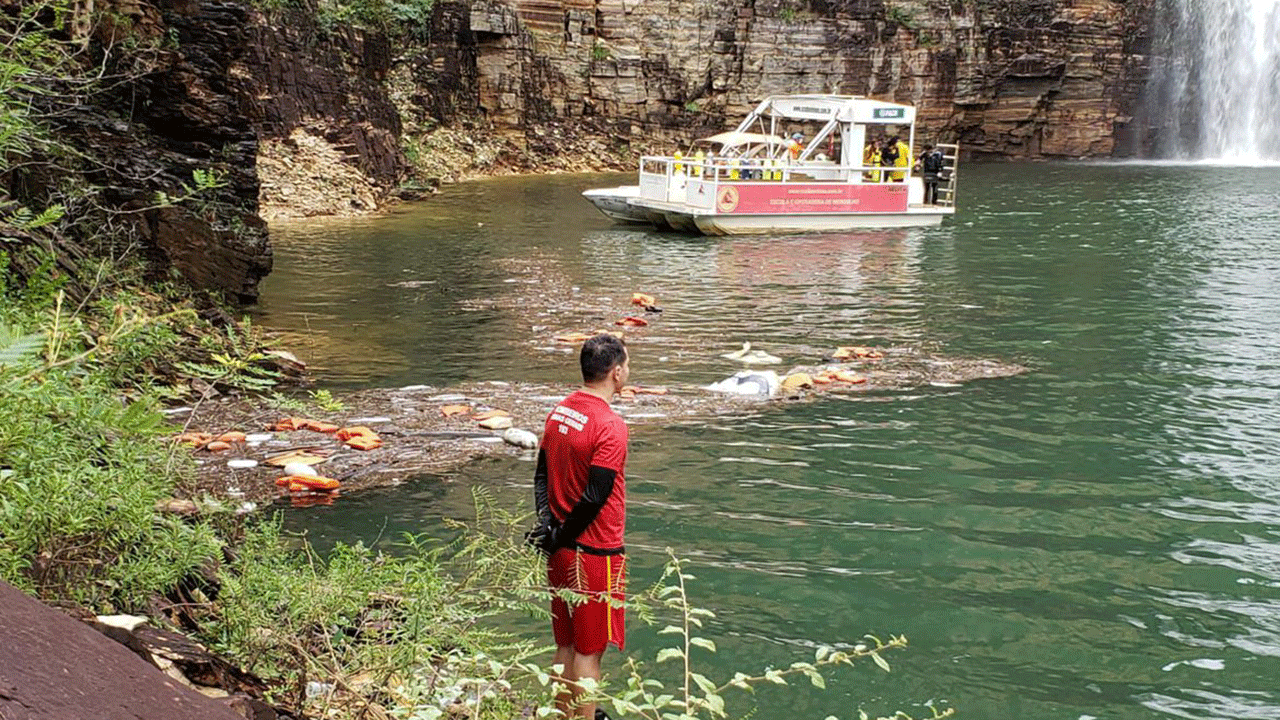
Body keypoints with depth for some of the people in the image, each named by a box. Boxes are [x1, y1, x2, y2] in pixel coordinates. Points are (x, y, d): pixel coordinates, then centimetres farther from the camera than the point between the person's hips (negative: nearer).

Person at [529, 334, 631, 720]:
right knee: (589, 650, 3)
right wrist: (557, 538, -11)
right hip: (595, 553, -8)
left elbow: (542, 474, 8)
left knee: (566, 645, 18)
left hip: (561, 553, 8)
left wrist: (546, 523, -1)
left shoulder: (559, 412, 5)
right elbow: (595, 497, -22)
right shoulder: (610, 426, -20)